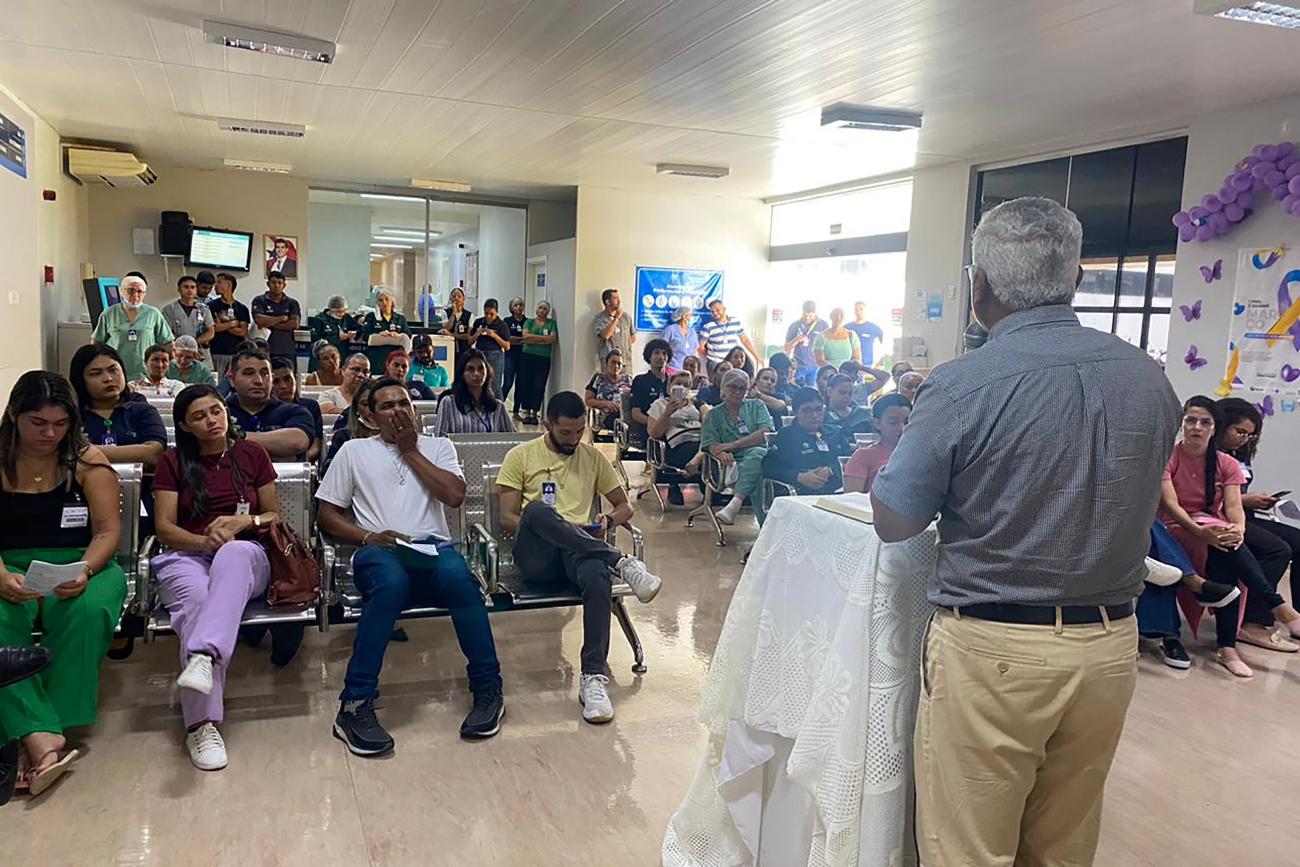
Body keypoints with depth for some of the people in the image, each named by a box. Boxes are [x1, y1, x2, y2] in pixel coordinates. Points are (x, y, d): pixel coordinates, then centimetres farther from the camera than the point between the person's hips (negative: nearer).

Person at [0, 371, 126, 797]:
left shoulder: (87, 460, 3)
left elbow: (108, 531, -1)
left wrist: (84, 571, -20)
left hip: (81, 566, 0)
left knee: (89, 611, -34)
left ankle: (36, 738, -30)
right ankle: (42, 736, -41)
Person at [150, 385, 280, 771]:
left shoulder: (252, 454, 13)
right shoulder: (173, 462, 12)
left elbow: (275, 515, 14)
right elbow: (164, 527, 5)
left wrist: (243, 522, -8)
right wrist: (204, 540, -15)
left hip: (244, 554, 0)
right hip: (185, 556, 0)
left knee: (234, 552, -39)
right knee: (197, 599, -36)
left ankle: (203, 656, -60)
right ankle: (202, 724, -46)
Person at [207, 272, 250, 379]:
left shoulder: (242, 309, 10)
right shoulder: (211, 306, 7)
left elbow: (243, 332, 1)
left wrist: (221, 326, -4)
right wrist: (232, 323, -2)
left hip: (236, 353, 1)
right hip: (217, 353, -1)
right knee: (218, 380, -7)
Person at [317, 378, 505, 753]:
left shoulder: (437, 446, 21)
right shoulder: (354, 451, 19)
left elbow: (455, 495, 2)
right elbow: (328, 515, 13)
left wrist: (410, 450, 6)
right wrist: (368, 537, -5)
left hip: (433, 547, 1)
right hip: (379, 552, -1)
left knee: (459, 577, -36)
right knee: (391, 582, -39)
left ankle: (488, 690, -23)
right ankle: (355, 705, -32)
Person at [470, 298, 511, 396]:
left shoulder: (502, 325, -2)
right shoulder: (478, 322, 8)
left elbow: (507, 346, -4)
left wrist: (494, 336, -15)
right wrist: (477, 334, -6)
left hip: (495, 356, -4)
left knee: (495, 388, -4)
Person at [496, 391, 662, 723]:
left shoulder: (593, 457, 18)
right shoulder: (521, 456, 10)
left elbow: (625, 506, 20)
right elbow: (507, 519, 3)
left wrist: (607, 521, -4)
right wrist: (553, 527, -14)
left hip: (579, 550, 2)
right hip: (536, 555, -1)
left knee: (597, 576, -37)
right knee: (536, 509, -37)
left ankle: (593, 678, -37)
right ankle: (621, 562, -36)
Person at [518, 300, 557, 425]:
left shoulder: (551, 323, 9)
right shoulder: (529, 322, 11)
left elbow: (553, 339, -6)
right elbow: (525, 336, -6)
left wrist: (533, 339, -7)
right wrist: (544, 338, -7)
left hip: (544, 359, 0)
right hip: (528, 356, 0)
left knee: (539, 386, -2)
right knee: (526, 384, -1)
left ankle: (534, 413, 4)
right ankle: (525, 412, 4)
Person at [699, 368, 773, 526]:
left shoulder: (756, 405, 17)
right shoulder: (714, 415, 17)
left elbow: (766, 433, -1)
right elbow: (709, 444, 2)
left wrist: (732, 445, -10)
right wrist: (722, 453, -24)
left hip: (763, 453, 0)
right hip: (735, 462, 0)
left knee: (755, 454, -37)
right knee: (757, 474, -35)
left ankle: (735, 503, -49)